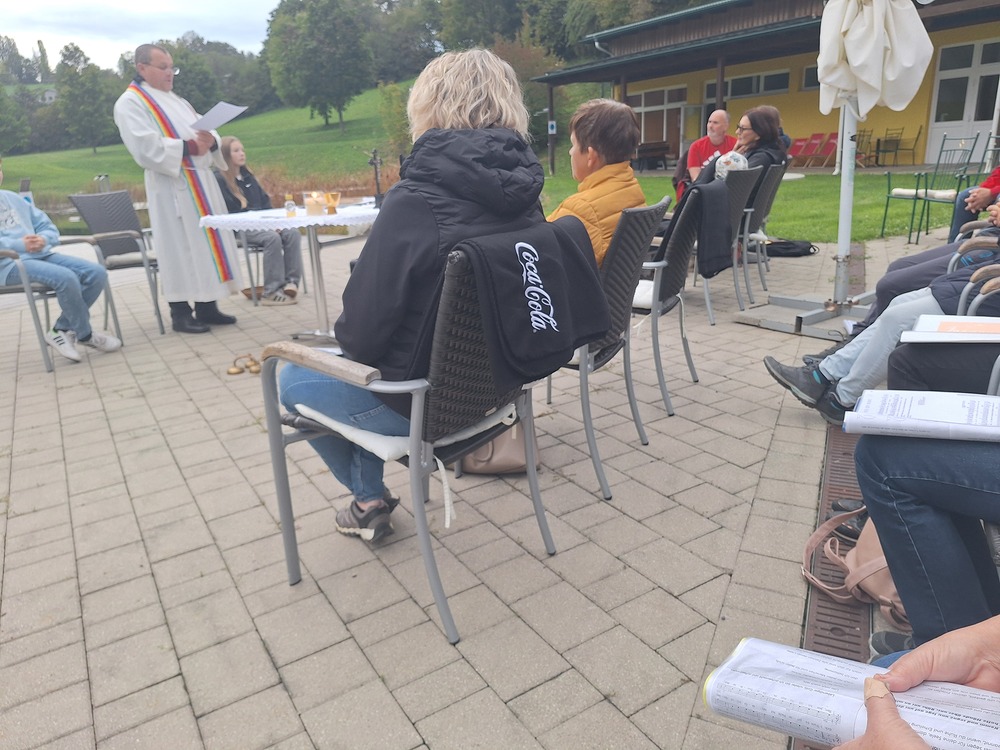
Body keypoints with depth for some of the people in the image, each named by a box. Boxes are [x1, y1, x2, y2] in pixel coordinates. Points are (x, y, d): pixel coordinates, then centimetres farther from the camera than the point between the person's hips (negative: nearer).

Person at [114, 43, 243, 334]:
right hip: (172, 188, -7)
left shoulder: (176, 101, 23)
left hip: (201, 182, 8)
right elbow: (147, 147, -15)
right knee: (180, 246, -7)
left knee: (208, 241, 6)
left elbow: (205, 129, 13)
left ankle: (207, 306, 12)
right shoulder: (130, 103, -1)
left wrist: (210, 140, -10)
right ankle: (180, 313, 0)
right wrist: (188, 147, -18)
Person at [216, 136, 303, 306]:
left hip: (261, 223, 7)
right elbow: (233, 211, -12)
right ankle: (272, 292, -30)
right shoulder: (219, 179, -2)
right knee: (272, 237, -33)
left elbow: (265, 202, 19)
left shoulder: (247, 176, 21)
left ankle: (291, 282, -22)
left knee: (292, 233, -20)